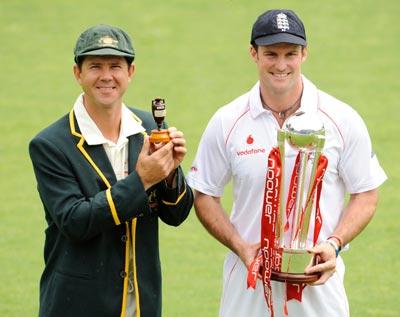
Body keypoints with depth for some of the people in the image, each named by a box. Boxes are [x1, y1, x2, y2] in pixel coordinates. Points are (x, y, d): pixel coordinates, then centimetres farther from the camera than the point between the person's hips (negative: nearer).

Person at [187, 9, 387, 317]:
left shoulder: (342, 120, -2)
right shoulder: (227, 122, 1)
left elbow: (366, 195, 4)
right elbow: (204, 195, 6)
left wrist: (334, 244, -13)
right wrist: (240, 246, -9)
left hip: (319, 283, -1)